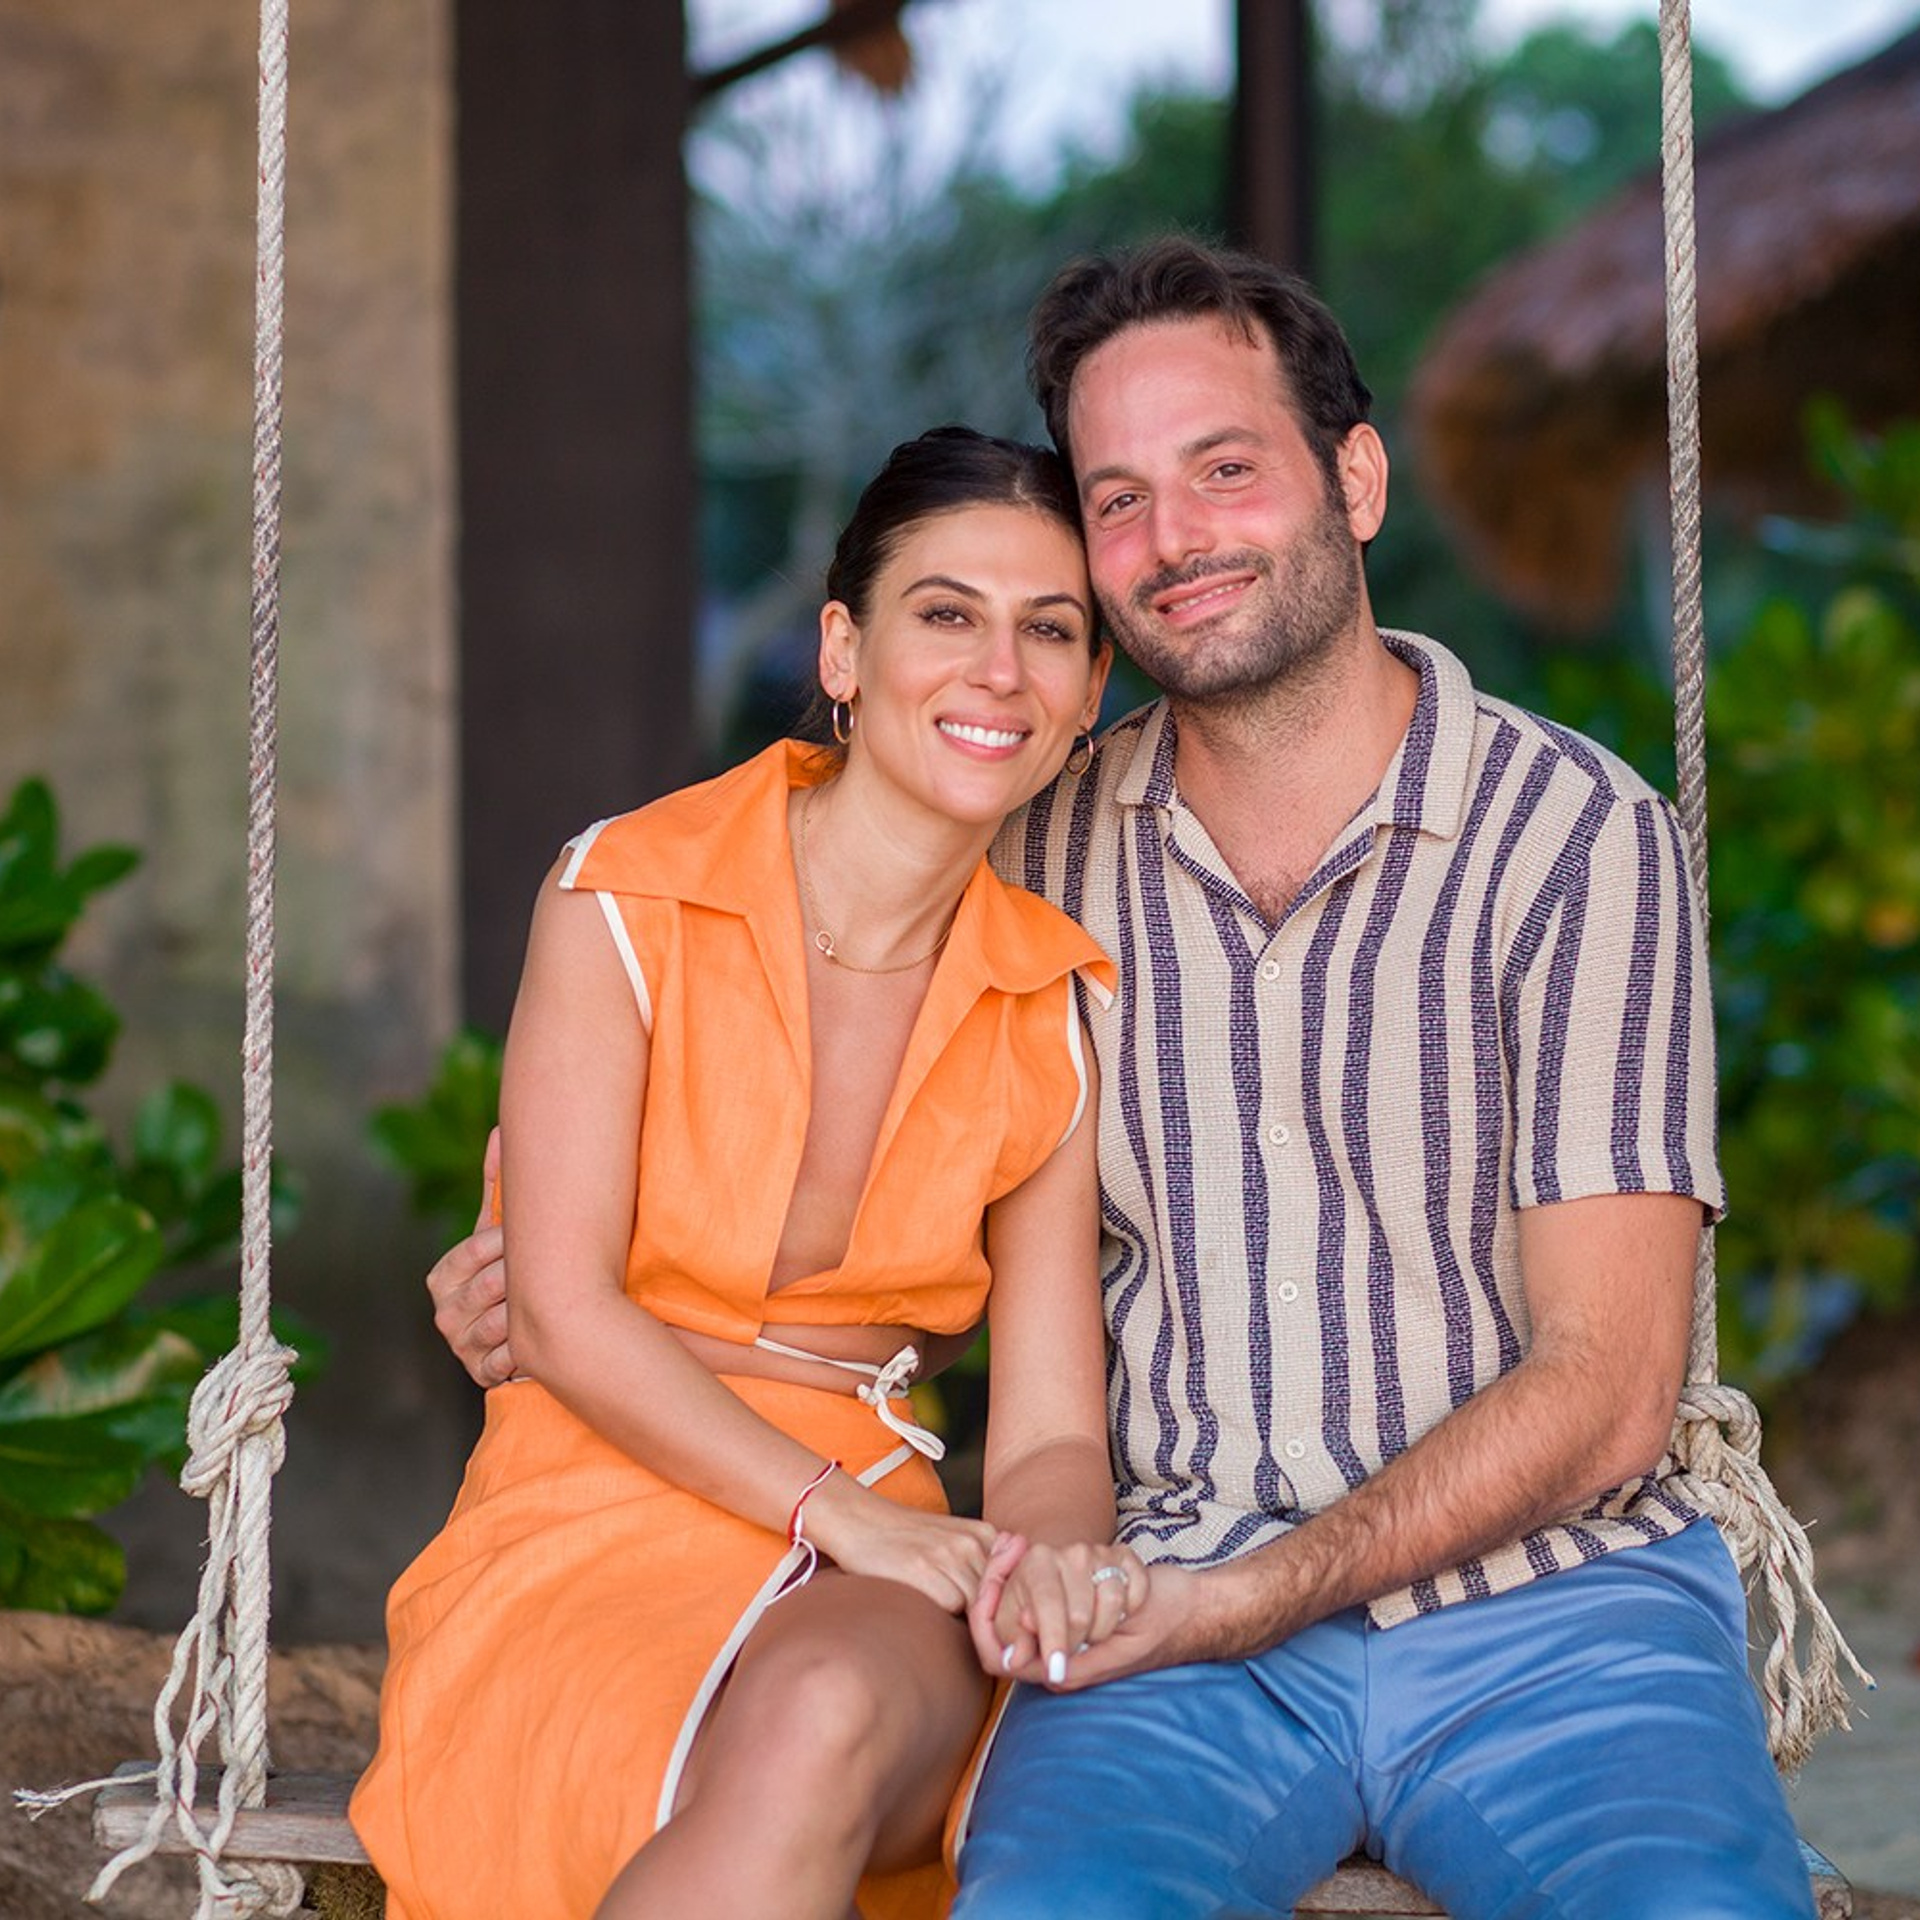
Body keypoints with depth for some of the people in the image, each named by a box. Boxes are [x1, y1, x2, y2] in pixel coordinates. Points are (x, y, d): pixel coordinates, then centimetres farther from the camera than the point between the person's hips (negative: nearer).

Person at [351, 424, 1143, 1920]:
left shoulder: (1051, 1011, 8)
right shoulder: (628, 897, -2)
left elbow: (1050, 1429, 3)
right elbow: (563, 1309, -7)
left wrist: (1059, 1558, -21)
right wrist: (836, 1507, -17)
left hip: (876, 1547, 2)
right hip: (595, 1519, -2)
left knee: (837, 1709, -37)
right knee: (805, 1736, -37)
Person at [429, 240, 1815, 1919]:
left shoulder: (1578, 837, -3)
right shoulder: (1050, 856, 9)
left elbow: (1604, 1387, -7)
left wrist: (1261, 1593, -17)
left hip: (1545, 1600, -2)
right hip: (1169, 1600, 2)